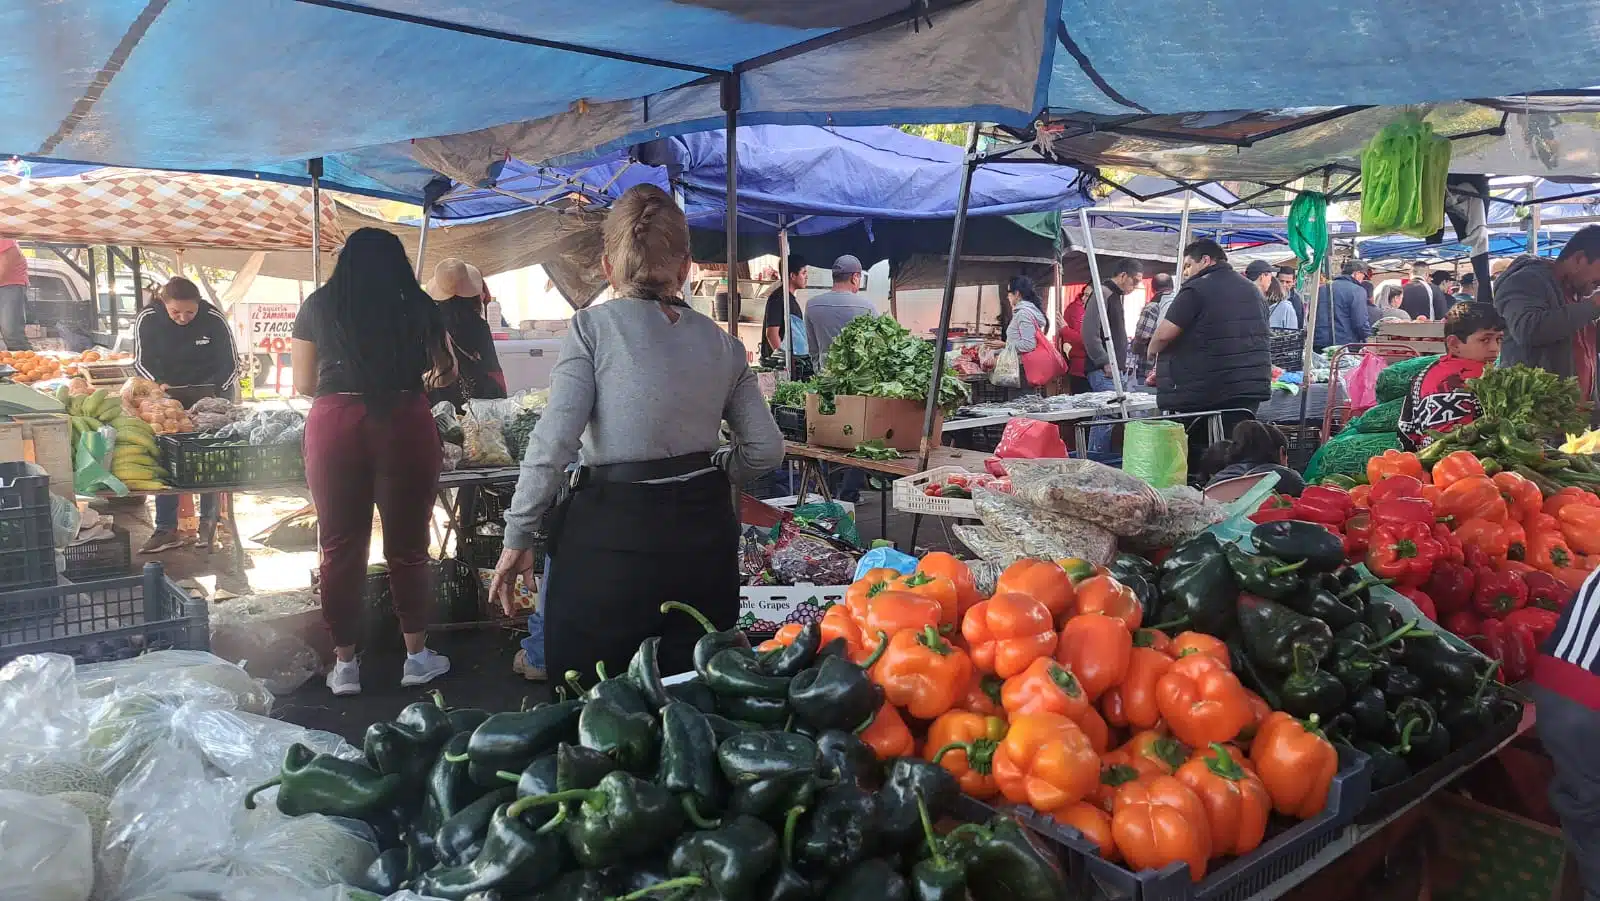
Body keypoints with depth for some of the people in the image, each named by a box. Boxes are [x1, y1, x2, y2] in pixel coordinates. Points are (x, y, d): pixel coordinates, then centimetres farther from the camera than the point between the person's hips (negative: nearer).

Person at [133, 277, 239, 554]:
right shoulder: (147, 320, -13)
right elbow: (142, 362, -5)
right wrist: (159, 386, -22)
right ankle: (166, 529, 4)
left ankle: (208, 523, 11)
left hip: (209, 394, -2)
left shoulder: (214, 320, -17)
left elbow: (230, 365, -11)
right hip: (166, 394, 2)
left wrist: (216, 397, -22)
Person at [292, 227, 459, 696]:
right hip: (405, 424, -1)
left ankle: (344, 664, 17)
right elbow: (447, 372, 17)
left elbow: (303, 384, 11)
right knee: (408, 546, 9)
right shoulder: (418, 305, 8)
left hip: (334, 425, 1)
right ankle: (417, 656, 19)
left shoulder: (317, 306, 10)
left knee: (340, 548, 9)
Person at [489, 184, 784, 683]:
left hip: (614, 535, -4)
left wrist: (517, 538, -3)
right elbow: (766, 450, 10)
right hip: (705, 534, 5)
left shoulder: (594, 327, -4)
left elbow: (553, 442, -11)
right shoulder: (720, 342, 8)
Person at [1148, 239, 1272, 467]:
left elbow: (1164, 335, -17)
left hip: (1202, 392, -7)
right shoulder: (1251, 289, 17)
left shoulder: (1196, 289, -9)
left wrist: (1152, 350, 6)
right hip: (1252, 386, 7)